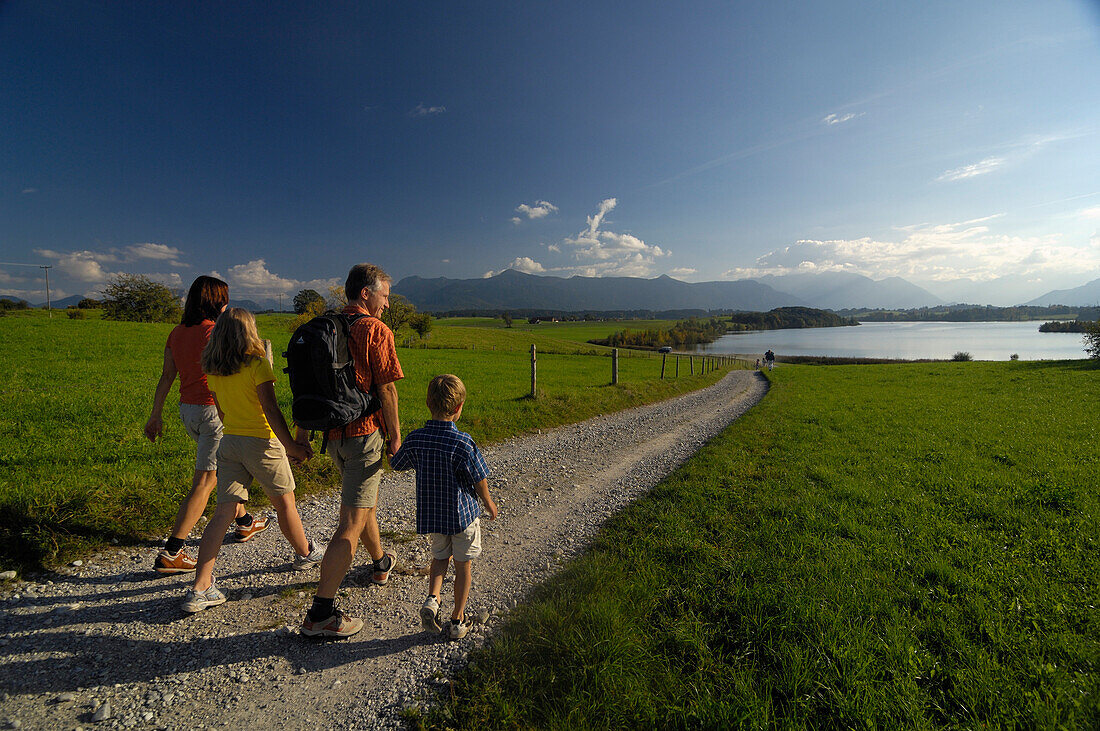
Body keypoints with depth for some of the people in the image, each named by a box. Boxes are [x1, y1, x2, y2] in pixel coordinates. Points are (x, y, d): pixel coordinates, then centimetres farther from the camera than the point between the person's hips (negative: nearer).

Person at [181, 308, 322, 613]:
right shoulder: (256, 363, -14)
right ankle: (305, 554, 34)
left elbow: (221, 411, 15)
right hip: (262, 442, -5)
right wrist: (291, 446, -17)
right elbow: (271, 410, -19)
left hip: (229, 442, 5)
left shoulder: (212, 369, 6)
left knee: (223, 512, 6)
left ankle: (200, 589, 3)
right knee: (284, 502, 13)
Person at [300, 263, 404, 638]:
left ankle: (380, 563, 47)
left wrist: (302, 432, 18)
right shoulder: (375, 330, -12)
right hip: (364, 432, -9)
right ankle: (320, 613, -1)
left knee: (366, 499, 26)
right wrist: (395, 434, -5)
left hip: (334, 432, 9)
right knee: (353, 522, -4)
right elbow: (386, 388, -14)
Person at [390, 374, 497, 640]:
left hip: (431, 514, 4)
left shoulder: (415, 439, -11)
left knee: (440, 557, 27)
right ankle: (457, 621, 25)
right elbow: (479, 481, -14)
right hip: (463, 513, -4)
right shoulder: (463, 443, -23)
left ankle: (432, 598, 7)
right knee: (463, 565, 15)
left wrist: (395, 447, 29)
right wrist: (489, 503, 5)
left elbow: (395, 464, 7)